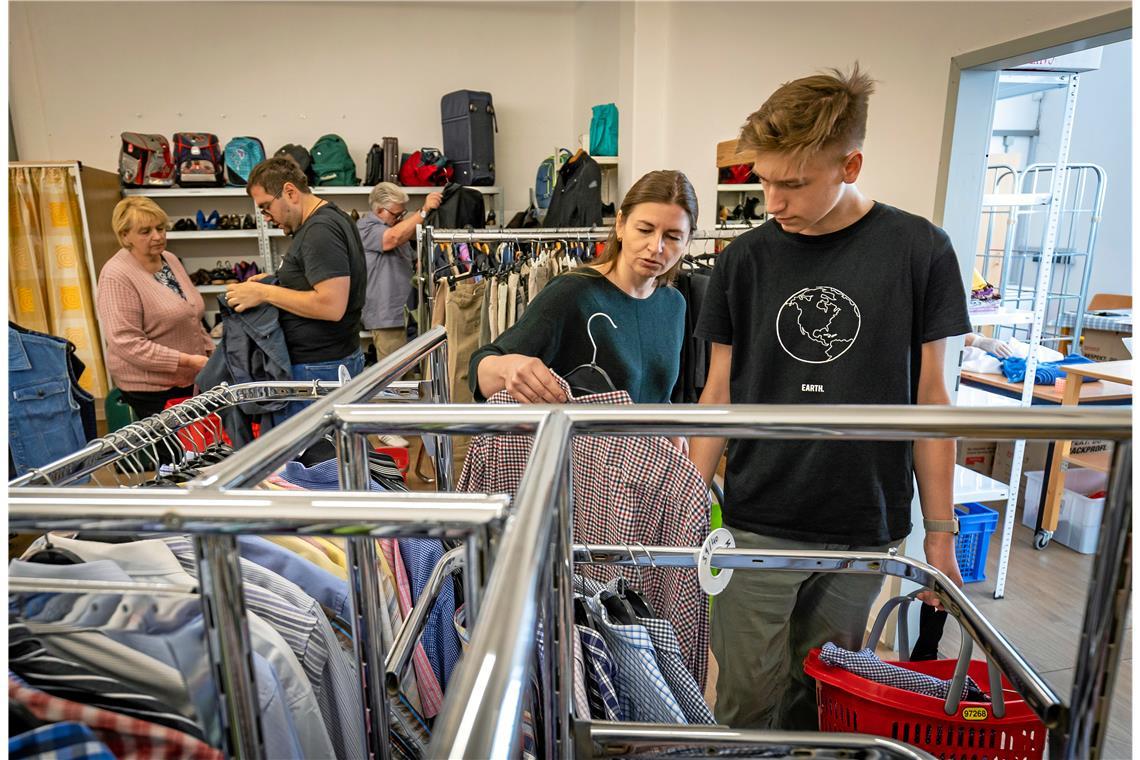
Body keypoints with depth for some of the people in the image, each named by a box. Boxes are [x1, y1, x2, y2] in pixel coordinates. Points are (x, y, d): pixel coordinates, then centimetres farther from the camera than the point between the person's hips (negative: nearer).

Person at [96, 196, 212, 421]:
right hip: (152, 388, -7)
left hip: (191, 379, 7)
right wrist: (187, 360, -24)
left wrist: (210, 352, 12)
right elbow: (126, 343, -22)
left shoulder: (170, 260, 8)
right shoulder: (117, 277, -16)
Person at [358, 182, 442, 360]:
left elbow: (415, 261, 26)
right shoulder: (365, 227, -7)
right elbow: (394, 238, -28)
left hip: (404, 313, 9)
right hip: (387, 317, -9)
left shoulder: (399, 227, 19)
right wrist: (424, 211, -31)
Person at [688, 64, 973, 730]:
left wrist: (941, 530, 2)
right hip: (759, 527, 0)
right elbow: (720, 391, 3)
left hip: (867, 531, 0)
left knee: (821, 696, 17)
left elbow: (929, 395, 1)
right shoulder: (745, 259, -2)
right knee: (749, 703, 7)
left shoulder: (919, 251, -4)